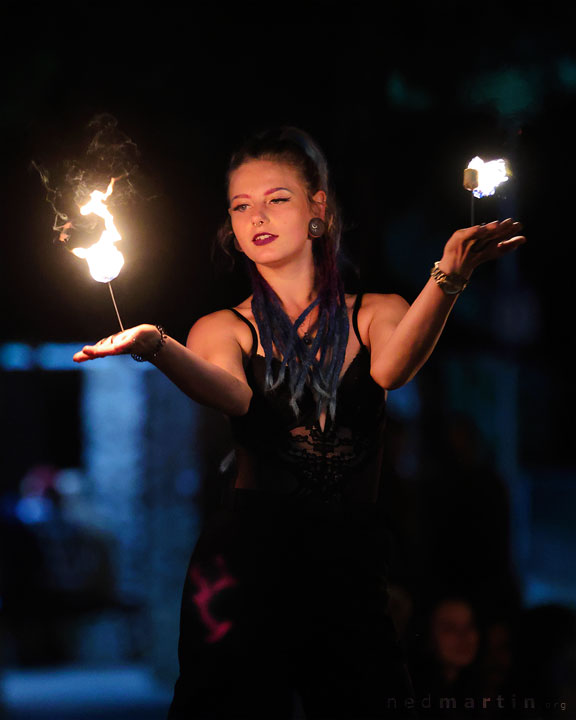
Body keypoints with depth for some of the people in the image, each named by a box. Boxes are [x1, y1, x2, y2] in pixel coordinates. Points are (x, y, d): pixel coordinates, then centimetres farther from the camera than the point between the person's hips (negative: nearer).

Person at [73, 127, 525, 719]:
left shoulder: (373, 315, 12)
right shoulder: (225, 329, 10)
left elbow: (391, 369, -12)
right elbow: (231, 394, -13)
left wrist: (450, 274, -32)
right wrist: (153, 347, -36)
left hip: (353, 565, 1)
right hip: (247, 560, -1)